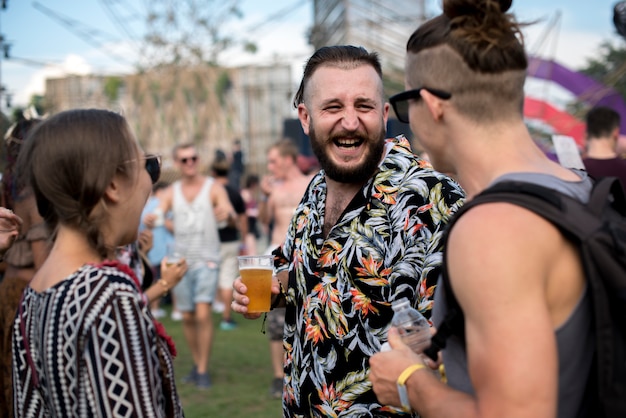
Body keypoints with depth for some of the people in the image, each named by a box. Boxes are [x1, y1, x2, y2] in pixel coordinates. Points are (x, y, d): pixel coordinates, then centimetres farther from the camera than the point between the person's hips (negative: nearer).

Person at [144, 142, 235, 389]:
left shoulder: (213, 188, -2)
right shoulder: (171, 193, 8)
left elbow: (231, 215, -16)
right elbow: (158, 215, -5)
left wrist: (227, 214, -41)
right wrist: (149, 221, -30)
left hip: (206, 260, -4)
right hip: (181, 260, 4)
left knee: (203, 313, -15)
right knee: (187, 317, 8)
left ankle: (203, 370, -8)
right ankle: (197, 364, 23)